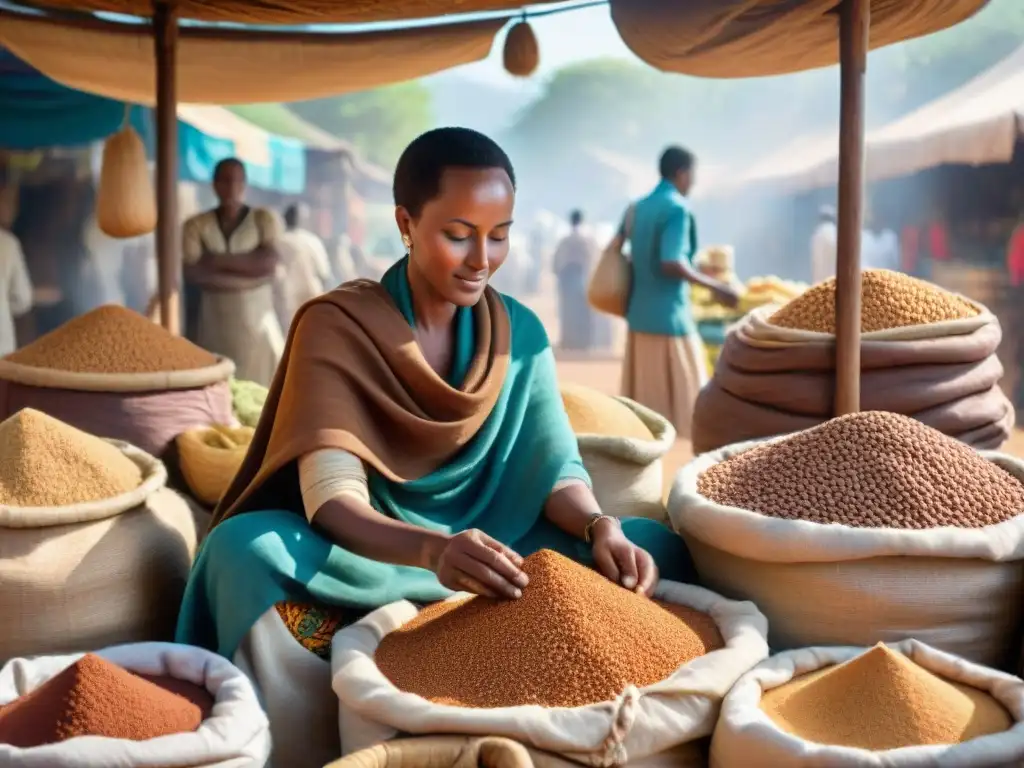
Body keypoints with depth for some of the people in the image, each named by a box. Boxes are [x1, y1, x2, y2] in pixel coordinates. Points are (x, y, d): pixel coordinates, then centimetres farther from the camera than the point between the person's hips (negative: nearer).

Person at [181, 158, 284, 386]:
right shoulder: (197, 225, 4)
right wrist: (246, 277, -12)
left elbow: (269, 262, -10)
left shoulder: (264, 219, 4)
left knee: (262, 388, -4)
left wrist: (220, 261, -10)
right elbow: (194, 272, -8)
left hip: (256, 319, 0)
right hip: (215, 322, 1)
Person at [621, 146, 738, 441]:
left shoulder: (637, 208, 12)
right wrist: (714, 286, -13)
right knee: (683, 398, -1)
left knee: (643, 399, 12)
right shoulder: (677, 208, -12)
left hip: (639, 314, 8)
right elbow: (672, 264, -21)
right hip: (668, 316, -8)